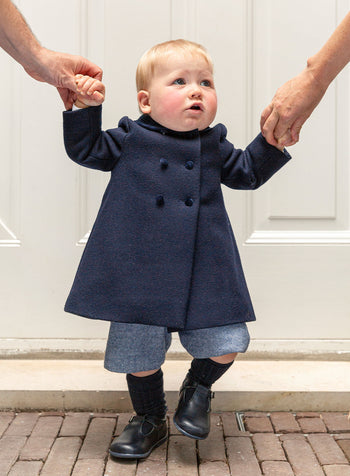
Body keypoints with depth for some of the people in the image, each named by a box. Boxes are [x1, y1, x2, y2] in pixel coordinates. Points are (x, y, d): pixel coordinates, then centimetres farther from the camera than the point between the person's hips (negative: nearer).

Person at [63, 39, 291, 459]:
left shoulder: (214, 146, 8)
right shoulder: (129, 139, 2)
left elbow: (247, 173, 18)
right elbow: (85, 150, 9)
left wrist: (273, 139, 5)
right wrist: (84, 108, -4)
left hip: (206, 275, 2)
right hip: (140, 274, -1)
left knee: (226, 344, -1)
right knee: (139, 354, 7)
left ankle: (198, 386, 32)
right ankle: (150, 420, 32)